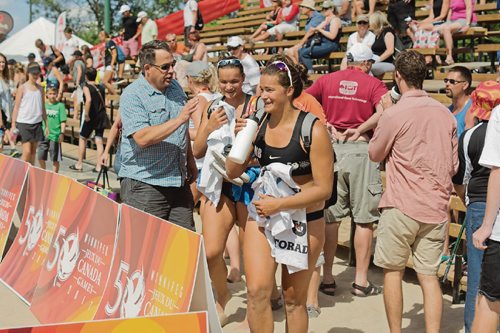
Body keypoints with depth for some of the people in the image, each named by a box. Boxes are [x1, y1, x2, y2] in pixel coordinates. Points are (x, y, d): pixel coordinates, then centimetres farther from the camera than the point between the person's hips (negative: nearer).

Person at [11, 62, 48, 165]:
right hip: (24, 123, -5)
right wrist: (13, 125, -7)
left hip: (37, 123, 5)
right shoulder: (22, 88, -3)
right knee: (27, 151, -11)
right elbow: (16, 107, -2)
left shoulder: (40, 88, 10)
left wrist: (47, 125, 11)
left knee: (33, 151, 9)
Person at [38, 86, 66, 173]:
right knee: (41, 157, 8)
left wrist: (62, 133, -14)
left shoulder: (60, 106, -3)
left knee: (55, 159, 2)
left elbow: (63, 121, -5)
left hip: (55, 136, -4)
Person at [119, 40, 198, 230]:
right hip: (144, 184, -6)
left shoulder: (175, 88, 11)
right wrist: (179, 119, -25)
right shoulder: (132, 95, -12)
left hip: (179, 182, 7)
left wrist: (190, 161, 20)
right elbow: (142, 138, -25)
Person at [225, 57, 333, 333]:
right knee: (257, 290, -8)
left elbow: (323, 189, -15)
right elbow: (233, 172, 6)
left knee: (294, 298, 10)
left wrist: (279, 204, -20)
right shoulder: (258, 124, -1)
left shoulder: (312, 130, -15)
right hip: (262, 217, 3)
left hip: (303, 221, -3)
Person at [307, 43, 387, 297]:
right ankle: (361, 280, 9)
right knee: (364, 218, 5)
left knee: (329, 216, 11)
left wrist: (325, 123, 4)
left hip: (331, 147, 3)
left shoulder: (326, 80, 11)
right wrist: (360, 129, -8)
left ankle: (326, 278, 17)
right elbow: (383, 113, -16)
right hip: (360, 149, -3)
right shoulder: (374, 84, 2)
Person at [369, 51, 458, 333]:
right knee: (429, 276, 8)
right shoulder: (445, 113, 5)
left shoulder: (395, 113, -11)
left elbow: (375, 154, 4)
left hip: (402, 206, -4)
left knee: (393, 271, 9)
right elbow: (454, 165, 11)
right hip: (437, 208, 5)